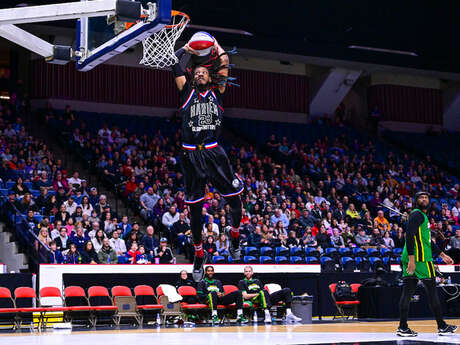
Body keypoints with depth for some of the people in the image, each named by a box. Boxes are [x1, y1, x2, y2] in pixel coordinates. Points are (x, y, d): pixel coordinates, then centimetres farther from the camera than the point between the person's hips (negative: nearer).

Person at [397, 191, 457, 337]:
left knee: (407, 292, 4)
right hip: (420, 258, -10)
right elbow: (409, 236, -20)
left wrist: (442, 255, 33)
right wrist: (412, 259, -26)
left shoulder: (423, 216, 23)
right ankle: (442, 326, 5)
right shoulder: (417, 214, -9)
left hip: (411, 259, 10)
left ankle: (403, 327, 2)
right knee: (432, 291, -2)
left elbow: (428, 241, 31)